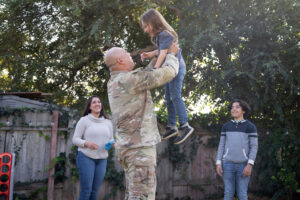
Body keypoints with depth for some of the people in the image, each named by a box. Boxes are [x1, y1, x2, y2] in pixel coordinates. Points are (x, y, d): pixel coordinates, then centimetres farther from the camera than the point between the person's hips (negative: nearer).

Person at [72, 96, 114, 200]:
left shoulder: (108, 122, 12)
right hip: (86, 157, -4)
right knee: (86, 190, -6)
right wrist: (87, 143, -21)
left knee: (95, 191, 7)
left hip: (102, 160, 4)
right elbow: (75, 139, -3)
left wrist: (111, 143, -5)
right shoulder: (84, 120, -1)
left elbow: (111, 139, 18)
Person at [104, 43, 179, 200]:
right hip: (139, 146, -10)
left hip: (130, 145, 10)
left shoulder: (114, 83, 15)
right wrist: (171, 54, 8)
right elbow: (168, 73, -11)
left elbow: (145, 77, 30)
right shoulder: (129, 79, -15)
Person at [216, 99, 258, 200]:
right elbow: (222, 145, 8)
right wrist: (218, 163, -1)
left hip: (243, 165, -2)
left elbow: (254, 146, -4)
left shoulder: (250, 126, -1)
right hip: (228, 164, 2)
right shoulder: (226, 126, 8)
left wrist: (249, 165, -15)